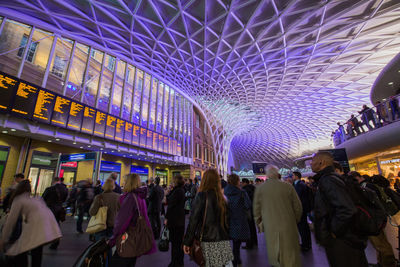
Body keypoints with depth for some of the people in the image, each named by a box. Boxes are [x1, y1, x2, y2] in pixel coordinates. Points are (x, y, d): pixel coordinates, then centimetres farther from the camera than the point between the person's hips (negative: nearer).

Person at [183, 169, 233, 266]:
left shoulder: (201, 195, -10)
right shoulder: (221, 197, 4)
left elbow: (193, 220, -10)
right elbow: (225, 220, 12)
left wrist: (187, 242, -5)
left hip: (208, 242, -4)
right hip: (224, 241, 5)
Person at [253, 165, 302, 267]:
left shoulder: (260, 188, -7)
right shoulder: (288, 186, -7)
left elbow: (256, 210, -1)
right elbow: (298, 207, 0)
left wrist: (260, 224, 13)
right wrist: (295, 221, 17)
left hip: (270, 228, 0)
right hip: (288, 226, 0)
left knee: (274, 254, 18)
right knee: (290, 255, 15)